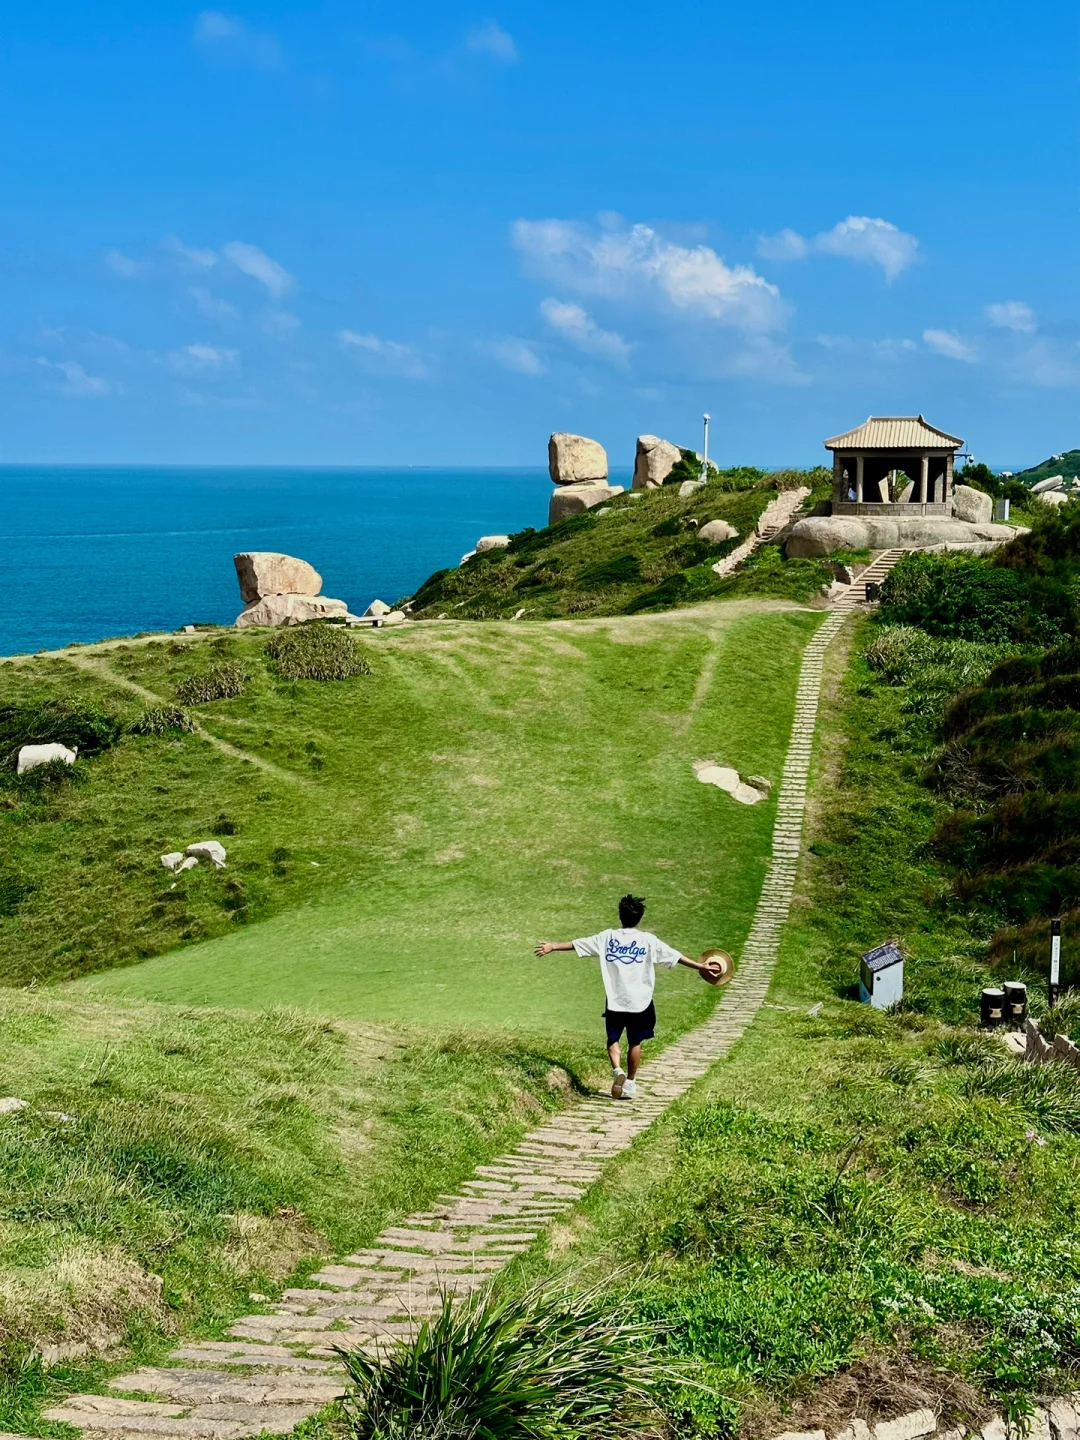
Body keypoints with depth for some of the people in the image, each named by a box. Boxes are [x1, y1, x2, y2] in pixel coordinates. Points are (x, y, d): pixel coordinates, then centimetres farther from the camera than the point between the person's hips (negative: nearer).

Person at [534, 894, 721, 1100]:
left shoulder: (607, 937, -2)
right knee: (635, 1042, 13)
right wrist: (700, 966, 2)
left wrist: (552, 946, 17)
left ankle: (617, 1070, -12)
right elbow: (675, 956, -5)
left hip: (615, 1001, 0)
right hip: (640, 1001, 0)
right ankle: (630, 1083, 17)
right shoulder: (647, 940, -5)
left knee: (613, 1039, 13)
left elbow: (576, 943, 4)